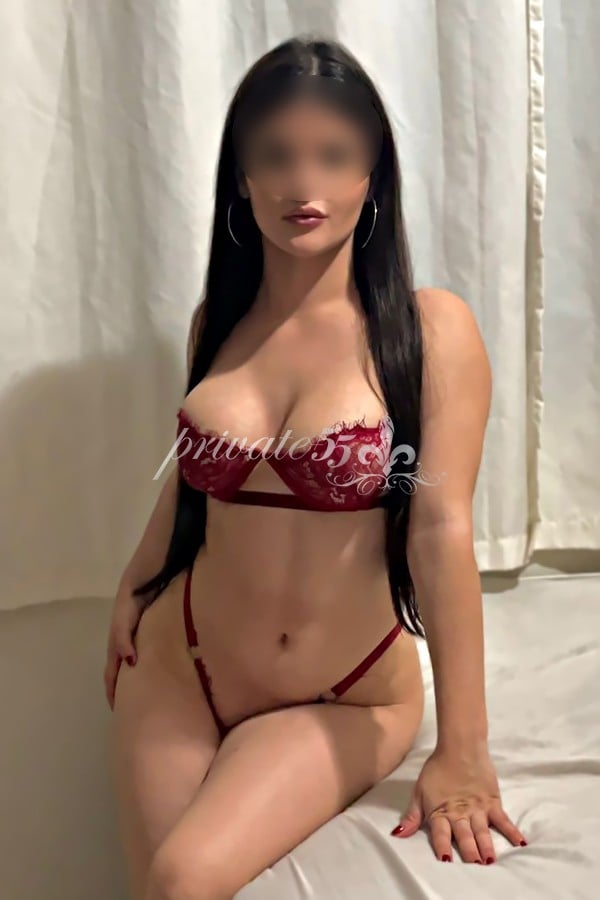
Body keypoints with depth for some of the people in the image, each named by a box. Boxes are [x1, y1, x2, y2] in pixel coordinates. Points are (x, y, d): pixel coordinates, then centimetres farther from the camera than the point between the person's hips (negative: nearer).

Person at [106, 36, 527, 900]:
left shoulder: (431, 328, -14)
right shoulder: (217, 320, 1)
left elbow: (442, 530, -20)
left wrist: (461, 750, -21)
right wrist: (132, 589, 14)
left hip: (347, 702, -3)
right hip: (178, 667, 4)